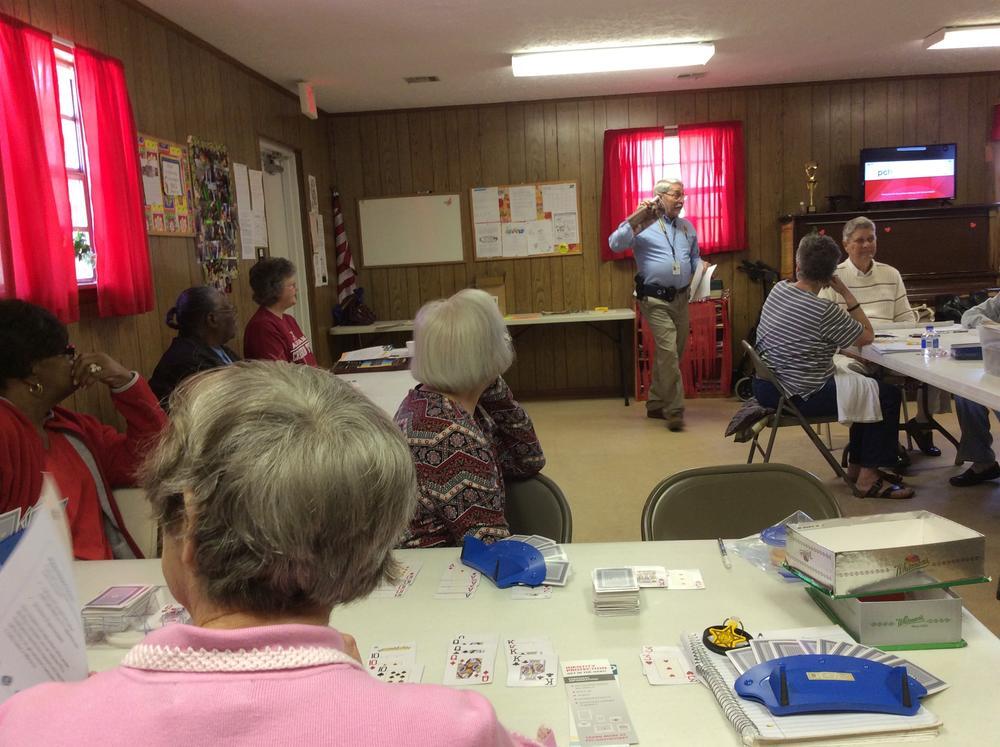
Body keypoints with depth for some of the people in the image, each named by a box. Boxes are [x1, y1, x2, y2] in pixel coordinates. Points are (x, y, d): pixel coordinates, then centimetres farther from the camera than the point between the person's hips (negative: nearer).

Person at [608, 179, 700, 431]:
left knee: (671, 354, 12)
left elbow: (694, 257, 26)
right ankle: (674, 410, -5)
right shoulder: (643, 224, -5)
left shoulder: (687, 227, 16)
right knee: (669, 352, -14)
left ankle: (656, 404, 26)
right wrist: (635, 219, -28)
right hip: (655, 299, -7)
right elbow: (615, 244, -18)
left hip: (681, 298, 7)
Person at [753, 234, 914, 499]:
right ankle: (869, 477, 5)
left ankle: (856, 465, 31)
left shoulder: (778, 289, 2)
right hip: (798, 397, -9)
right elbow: (868, 337, -7)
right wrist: (846, 293, -7)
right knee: (888, 393, -1)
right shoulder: (823, 312, -21)